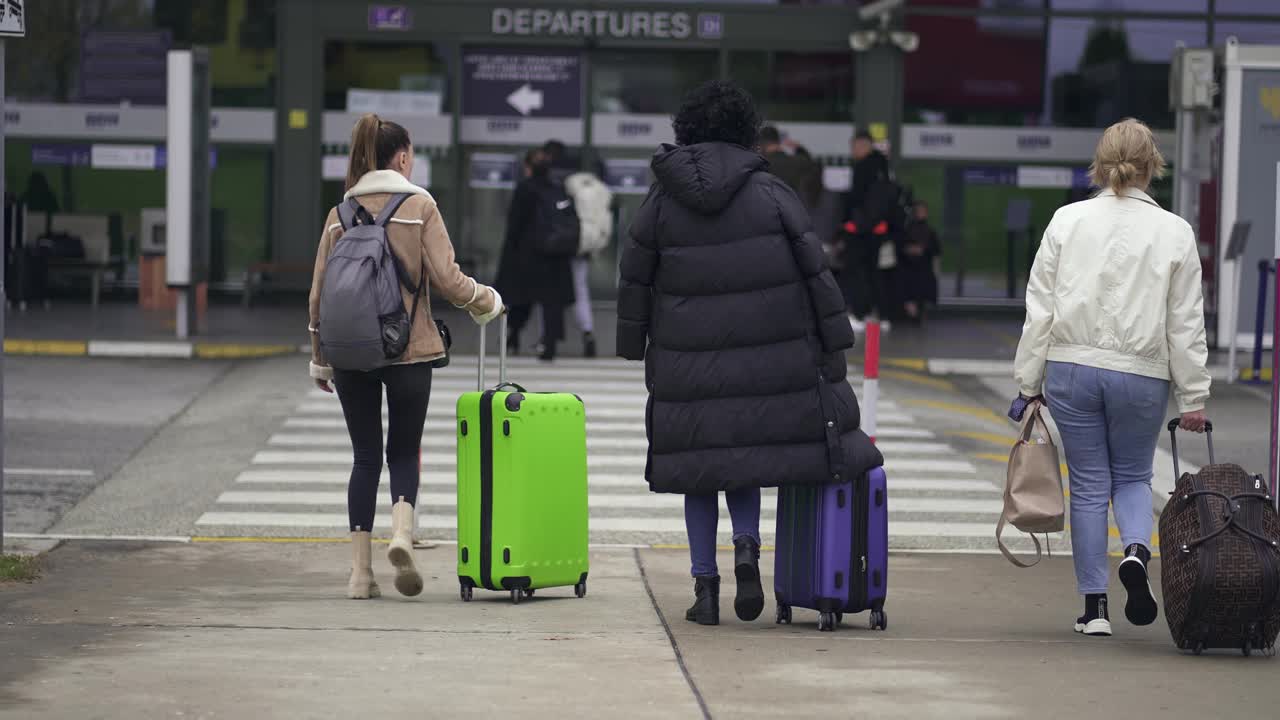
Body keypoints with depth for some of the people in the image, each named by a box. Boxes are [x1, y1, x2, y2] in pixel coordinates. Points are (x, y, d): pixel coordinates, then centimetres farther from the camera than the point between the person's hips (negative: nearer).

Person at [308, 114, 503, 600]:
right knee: (404, 452, 11)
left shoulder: (340, 214, 5)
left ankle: (361, 571, 6)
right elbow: (447, 280, -8)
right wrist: (487, 302, 12)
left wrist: (319, 358, 16)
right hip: (408, 352, -2)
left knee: (365, 457, 11)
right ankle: (402, 533, -16)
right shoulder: (420, 206, -4)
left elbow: (319, 293, 7)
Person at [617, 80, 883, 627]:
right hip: (768, 363, 0)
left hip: (687, 366, 0)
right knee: (749, 453, 16)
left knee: (699, 462, 9)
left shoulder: (660, 202, 3)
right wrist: (833, 346, 5)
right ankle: (747, 544, -9)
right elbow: (815, 271, 0)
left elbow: (634, 283, 7)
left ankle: (705, 585, 8)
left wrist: (633, 348, 17)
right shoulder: (771, 194, -1)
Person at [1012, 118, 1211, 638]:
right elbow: (1186, 324, 0)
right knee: (1133, 475, 18)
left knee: (1088, 485, 8)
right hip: (1142, 374, -1)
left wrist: (1030, 380, 8)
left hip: (1071, 367, 1)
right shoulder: (1174, 233, -2)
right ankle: (1137, 550, -12)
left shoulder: (1067, 222, 0)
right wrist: (1193, 397, 5)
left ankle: (1094, 607, 8)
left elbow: (1040, 307, 1)